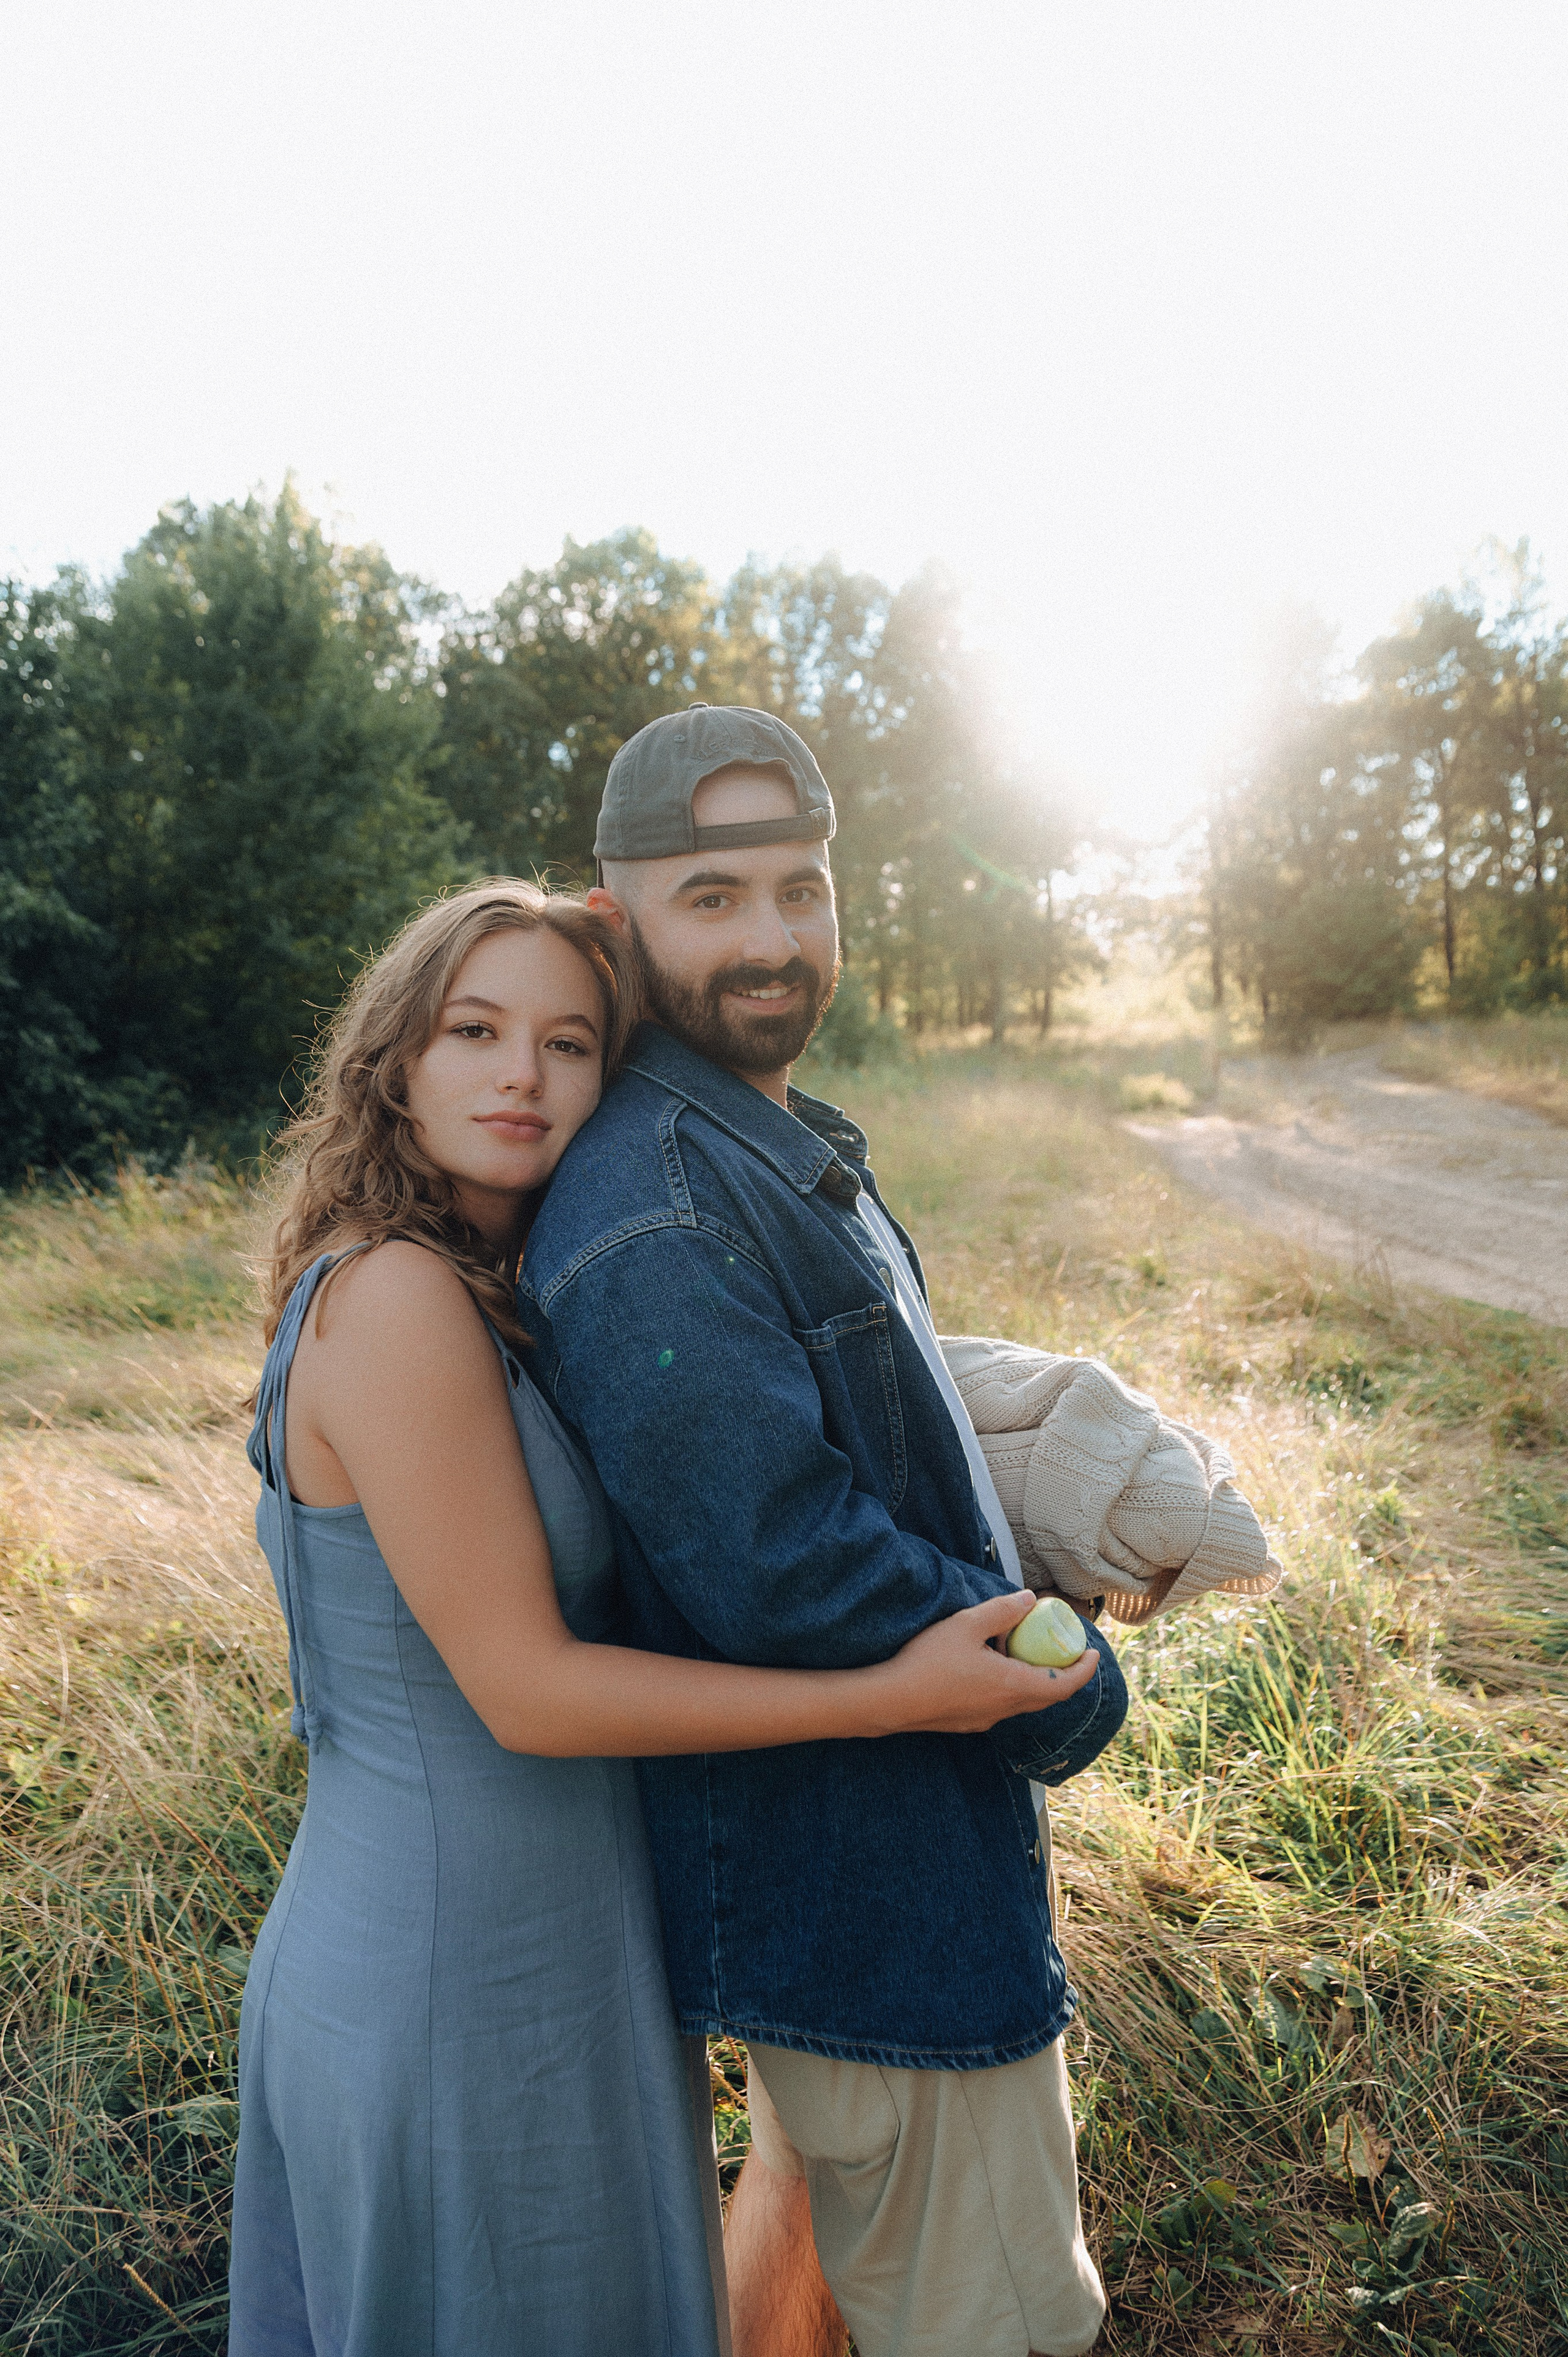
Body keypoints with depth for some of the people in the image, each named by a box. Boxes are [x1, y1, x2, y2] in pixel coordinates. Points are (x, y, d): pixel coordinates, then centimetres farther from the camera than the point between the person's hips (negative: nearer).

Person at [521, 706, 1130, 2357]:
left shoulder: (785, 1153, 7)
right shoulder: (651, 1214, -27)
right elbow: (785, 1571, -30)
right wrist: (1070, 1689, -16)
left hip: (833, 1841, 10)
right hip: (869, 1897, -10)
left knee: (810, 2192, 29)